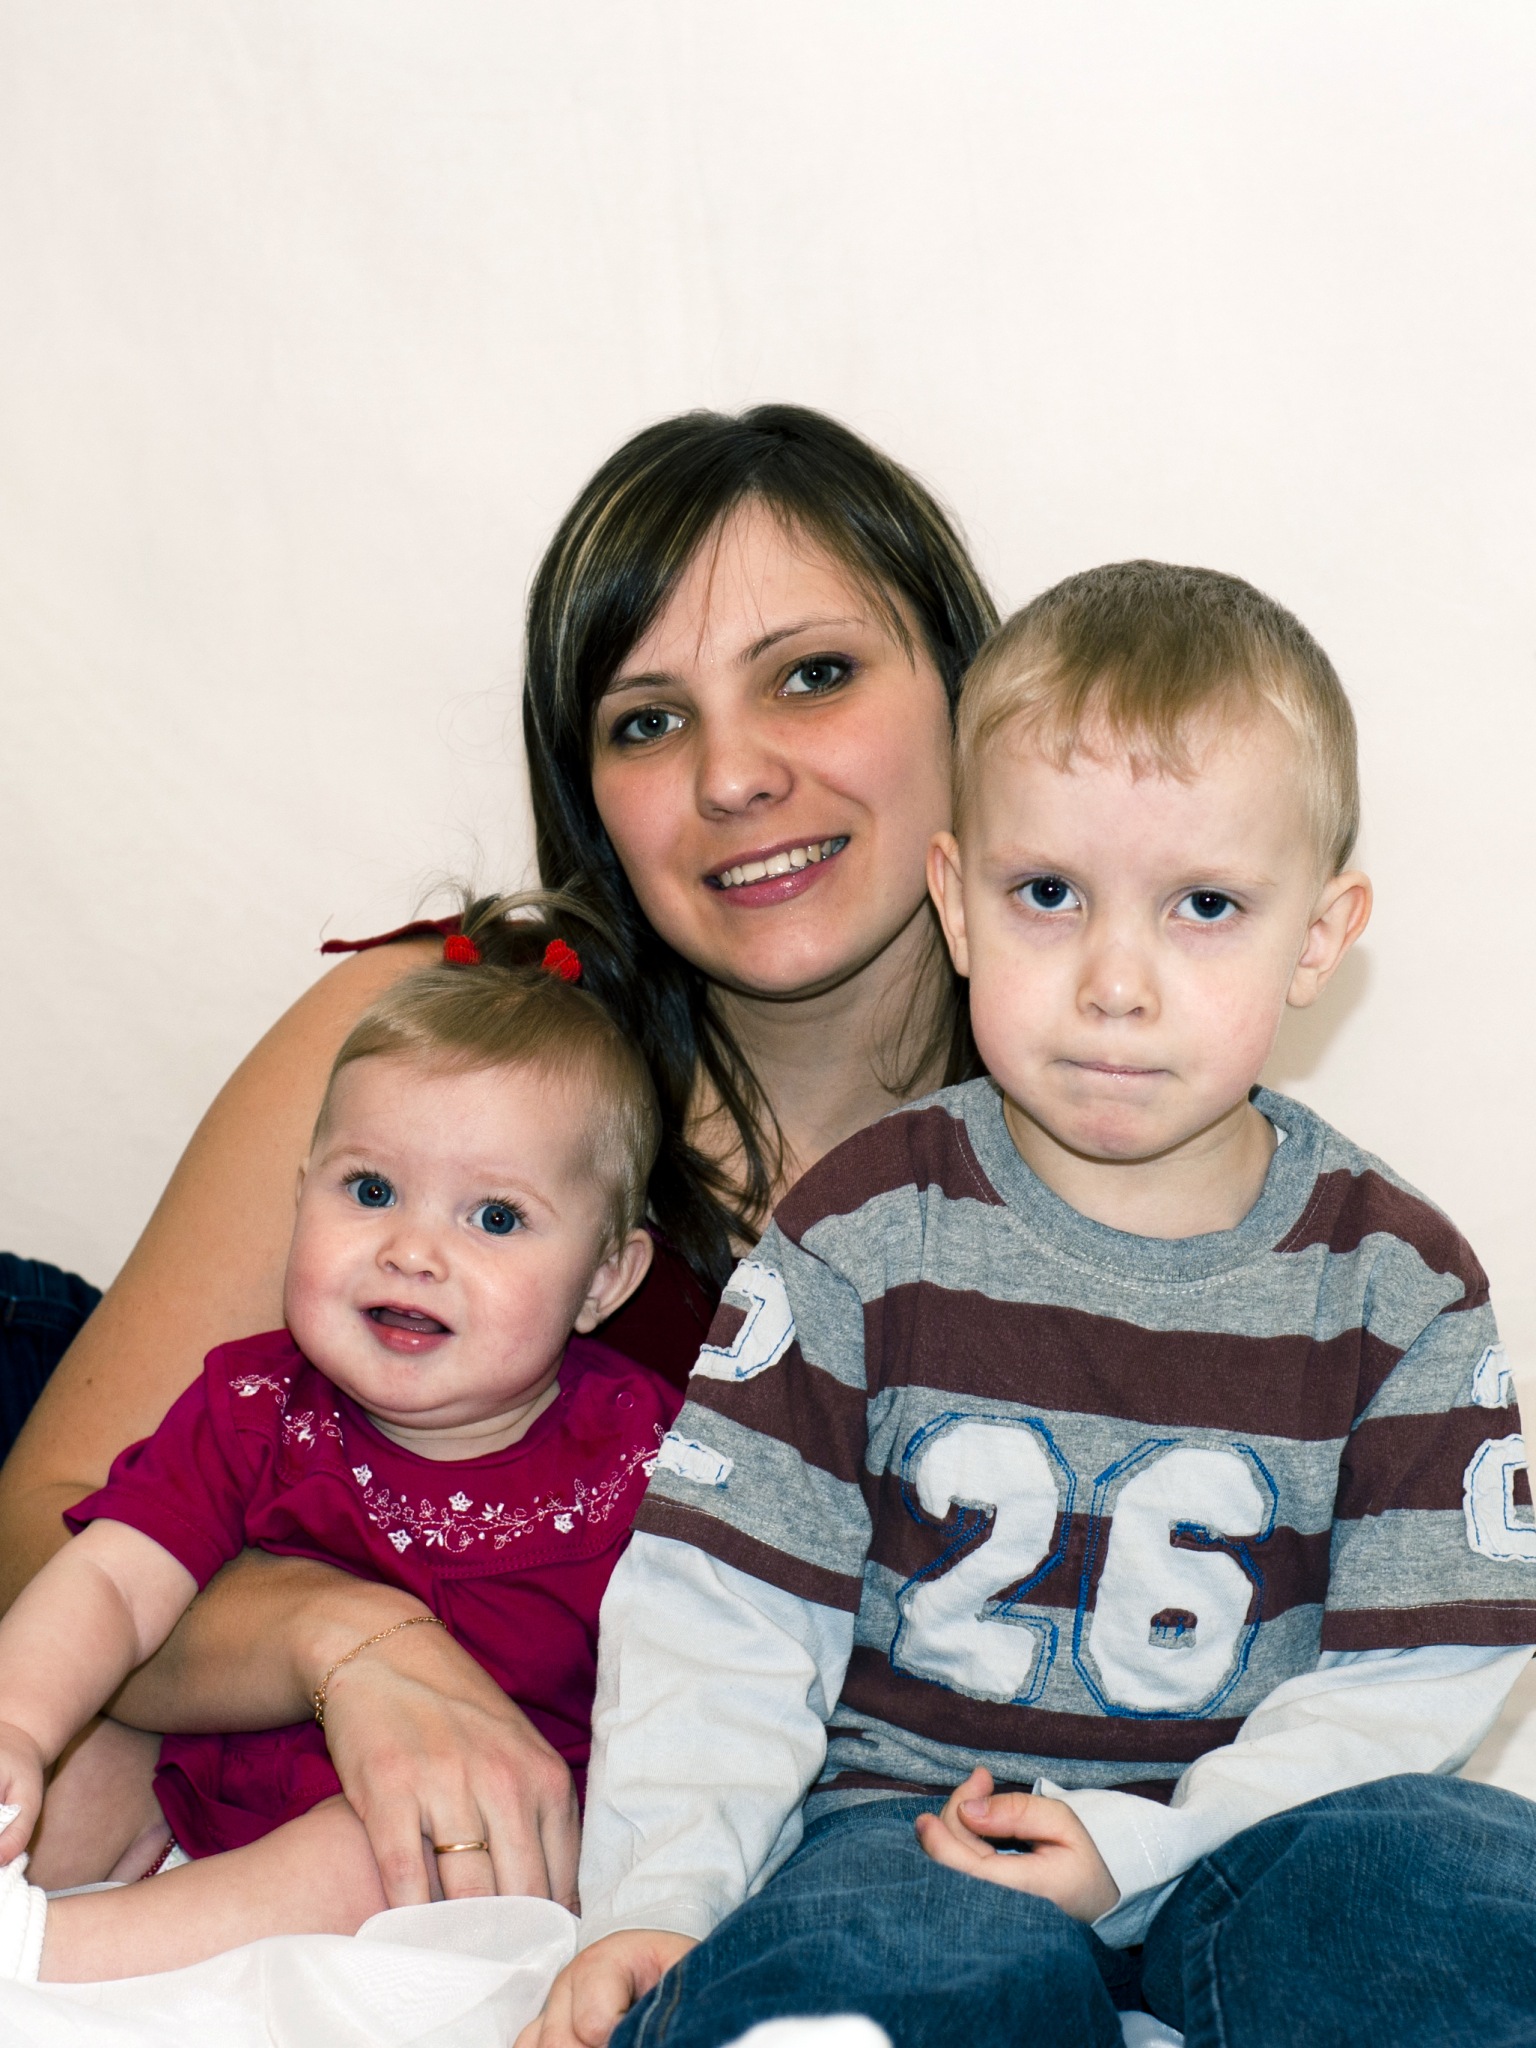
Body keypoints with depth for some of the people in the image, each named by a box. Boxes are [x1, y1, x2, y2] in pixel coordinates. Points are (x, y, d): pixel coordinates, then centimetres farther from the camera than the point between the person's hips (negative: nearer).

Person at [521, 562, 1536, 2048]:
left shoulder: (1397, 1287, -1)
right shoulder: (865, 1232, -4)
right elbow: (719, 1609, -3)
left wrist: (1149, 1847, -17)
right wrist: (653, 1903, -15)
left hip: (1248, 1817, 3)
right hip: (909, 1808, -2)